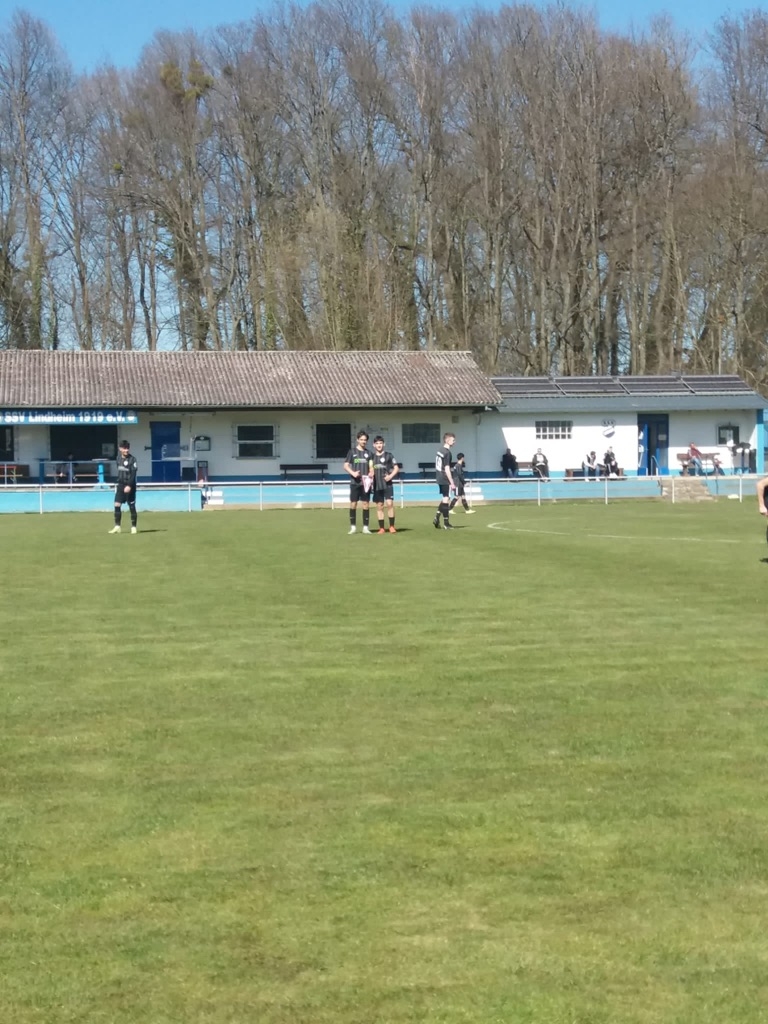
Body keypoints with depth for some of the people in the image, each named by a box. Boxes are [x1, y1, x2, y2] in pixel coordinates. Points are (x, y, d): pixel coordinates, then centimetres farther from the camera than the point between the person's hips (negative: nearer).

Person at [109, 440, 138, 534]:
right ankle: (117, 526, 3)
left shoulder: (132, 460, -12)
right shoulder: (119, 457, 7)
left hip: (129, 486, -5)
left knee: (132, 506, 0)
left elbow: (133, 474, -18)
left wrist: (129, 485, -28)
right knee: (117, 505, -2)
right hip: (120, 484, 5)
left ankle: (134, 527, 8)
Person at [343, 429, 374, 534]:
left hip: (366, 482, 2)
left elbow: (371, 466, 3)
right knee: (353, 503, -1)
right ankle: (353, 527, 5)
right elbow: (346, 465, 3)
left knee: (366, 504, 0)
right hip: (355, 482, -2)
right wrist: (353, 473, -15)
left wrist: (371, 473, -19)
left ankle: (365, 527, 4)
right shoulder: (352, 451, 6)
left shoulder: (368, 453, 12)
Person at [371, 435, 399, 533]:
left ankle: (392, 526, -5)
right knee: (379, 506, 4)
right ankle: (381, 528, 8)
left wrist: (391, 476, -13)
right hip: (377, 485, 3)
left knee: (390, 503, -12)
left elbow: (396, 468, 2)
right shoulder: (372, 457, 10)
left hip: (387, 484, -3)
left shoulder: (388, 455, 2)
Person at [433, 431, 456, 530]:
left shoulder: (439, 451, 12)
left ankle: (437, 518, 11)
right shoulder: (447, 453, -16)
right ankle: (446, 523, 3)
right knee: (445, 500, -2)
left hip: (439, 479, 9)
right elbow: (447, 469, -19)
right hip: (445, 480, -9)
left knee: (444, 499, 18)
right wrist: (452, 482, -16)